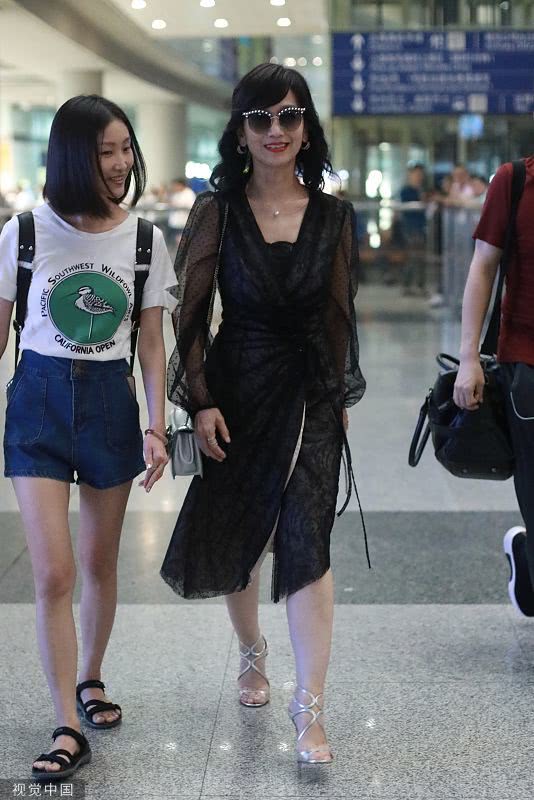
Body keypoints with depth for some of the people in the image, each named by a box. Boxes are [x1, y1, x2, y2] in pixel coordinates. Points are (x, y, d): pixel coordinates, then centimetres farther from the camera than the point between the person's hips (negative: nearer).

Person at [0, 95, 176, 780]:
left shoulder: (144, 240, 0)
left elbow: (151, 346, 4)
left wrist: (155, 427, -4)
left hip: (110, 400, 2)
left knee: (99, 562, 13)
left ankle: (90, 679, 37)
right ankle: (69, 729, 1)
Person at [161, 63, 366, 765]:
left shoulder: (332, 215, 2)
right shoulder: (217, 211, -3)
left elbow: (339, 312, 8)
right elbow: (192, 312, -3)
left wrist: (342, 394, 10)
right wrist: (201, 400, -9)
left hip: (311, 392, 0)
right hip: (237, 387, 0)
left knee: (307, 542, -9)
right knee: (235, 536, 13)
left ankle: (310, 706, -1)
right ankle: (252, 652, 40)